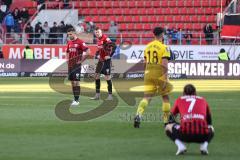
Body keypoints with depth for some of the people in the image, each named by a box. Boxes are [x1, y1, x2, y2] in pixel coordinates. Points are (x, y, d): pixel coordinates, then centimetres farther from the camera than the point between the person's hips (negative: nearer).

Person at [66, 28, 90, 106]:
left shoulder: (80, 42, -10)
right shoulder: (69, 43, 12)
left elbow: (88, 52, -16)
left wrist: (81, 60, -12)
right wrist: (68, 60, 13)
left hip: (77, 65, -7)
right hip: (70, 65, 7)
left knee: (76, 82, -9)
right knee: (72, 82, 9)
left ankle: (77, 100, -7)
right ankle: (75, 98, 16)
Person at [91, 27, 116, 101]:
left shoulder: (105, 38, -16)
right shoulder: (98, 39, 12)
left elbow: (113, 46, -26)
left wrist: (109, 55, -22)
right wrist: (97, 54, 16)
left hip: (106, 60, -9)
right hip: (100, 60, 9)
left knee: (107, 77, -5)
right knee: (97, 75, 8)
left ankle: (110, 95, 3)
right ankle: (97, 95, 14)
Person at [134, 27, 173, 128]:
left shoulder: (148, 46, 9)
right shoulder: (164, 48, -9)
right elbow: (164, 64, -16)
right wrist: (165, 79, -15)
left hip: (148, 74, 4)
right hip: (160, 75, -4)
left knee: (147, 97, 1)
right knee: (165, 97, 12)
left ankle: (138, 115, -23)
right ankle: (166, 120, 18)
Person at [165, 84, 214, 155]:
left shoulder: (179, 100, 24)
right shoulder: (203, 100, 28)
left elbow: (170, 117, 35)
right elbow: (209, 120, 41)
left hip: (185, 134, -2)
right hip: (203, 135, 2)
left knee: (168, 127, 28)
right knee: (211, 130, 38)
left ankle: (180, 146, 1)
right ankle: (204, 145, 5)